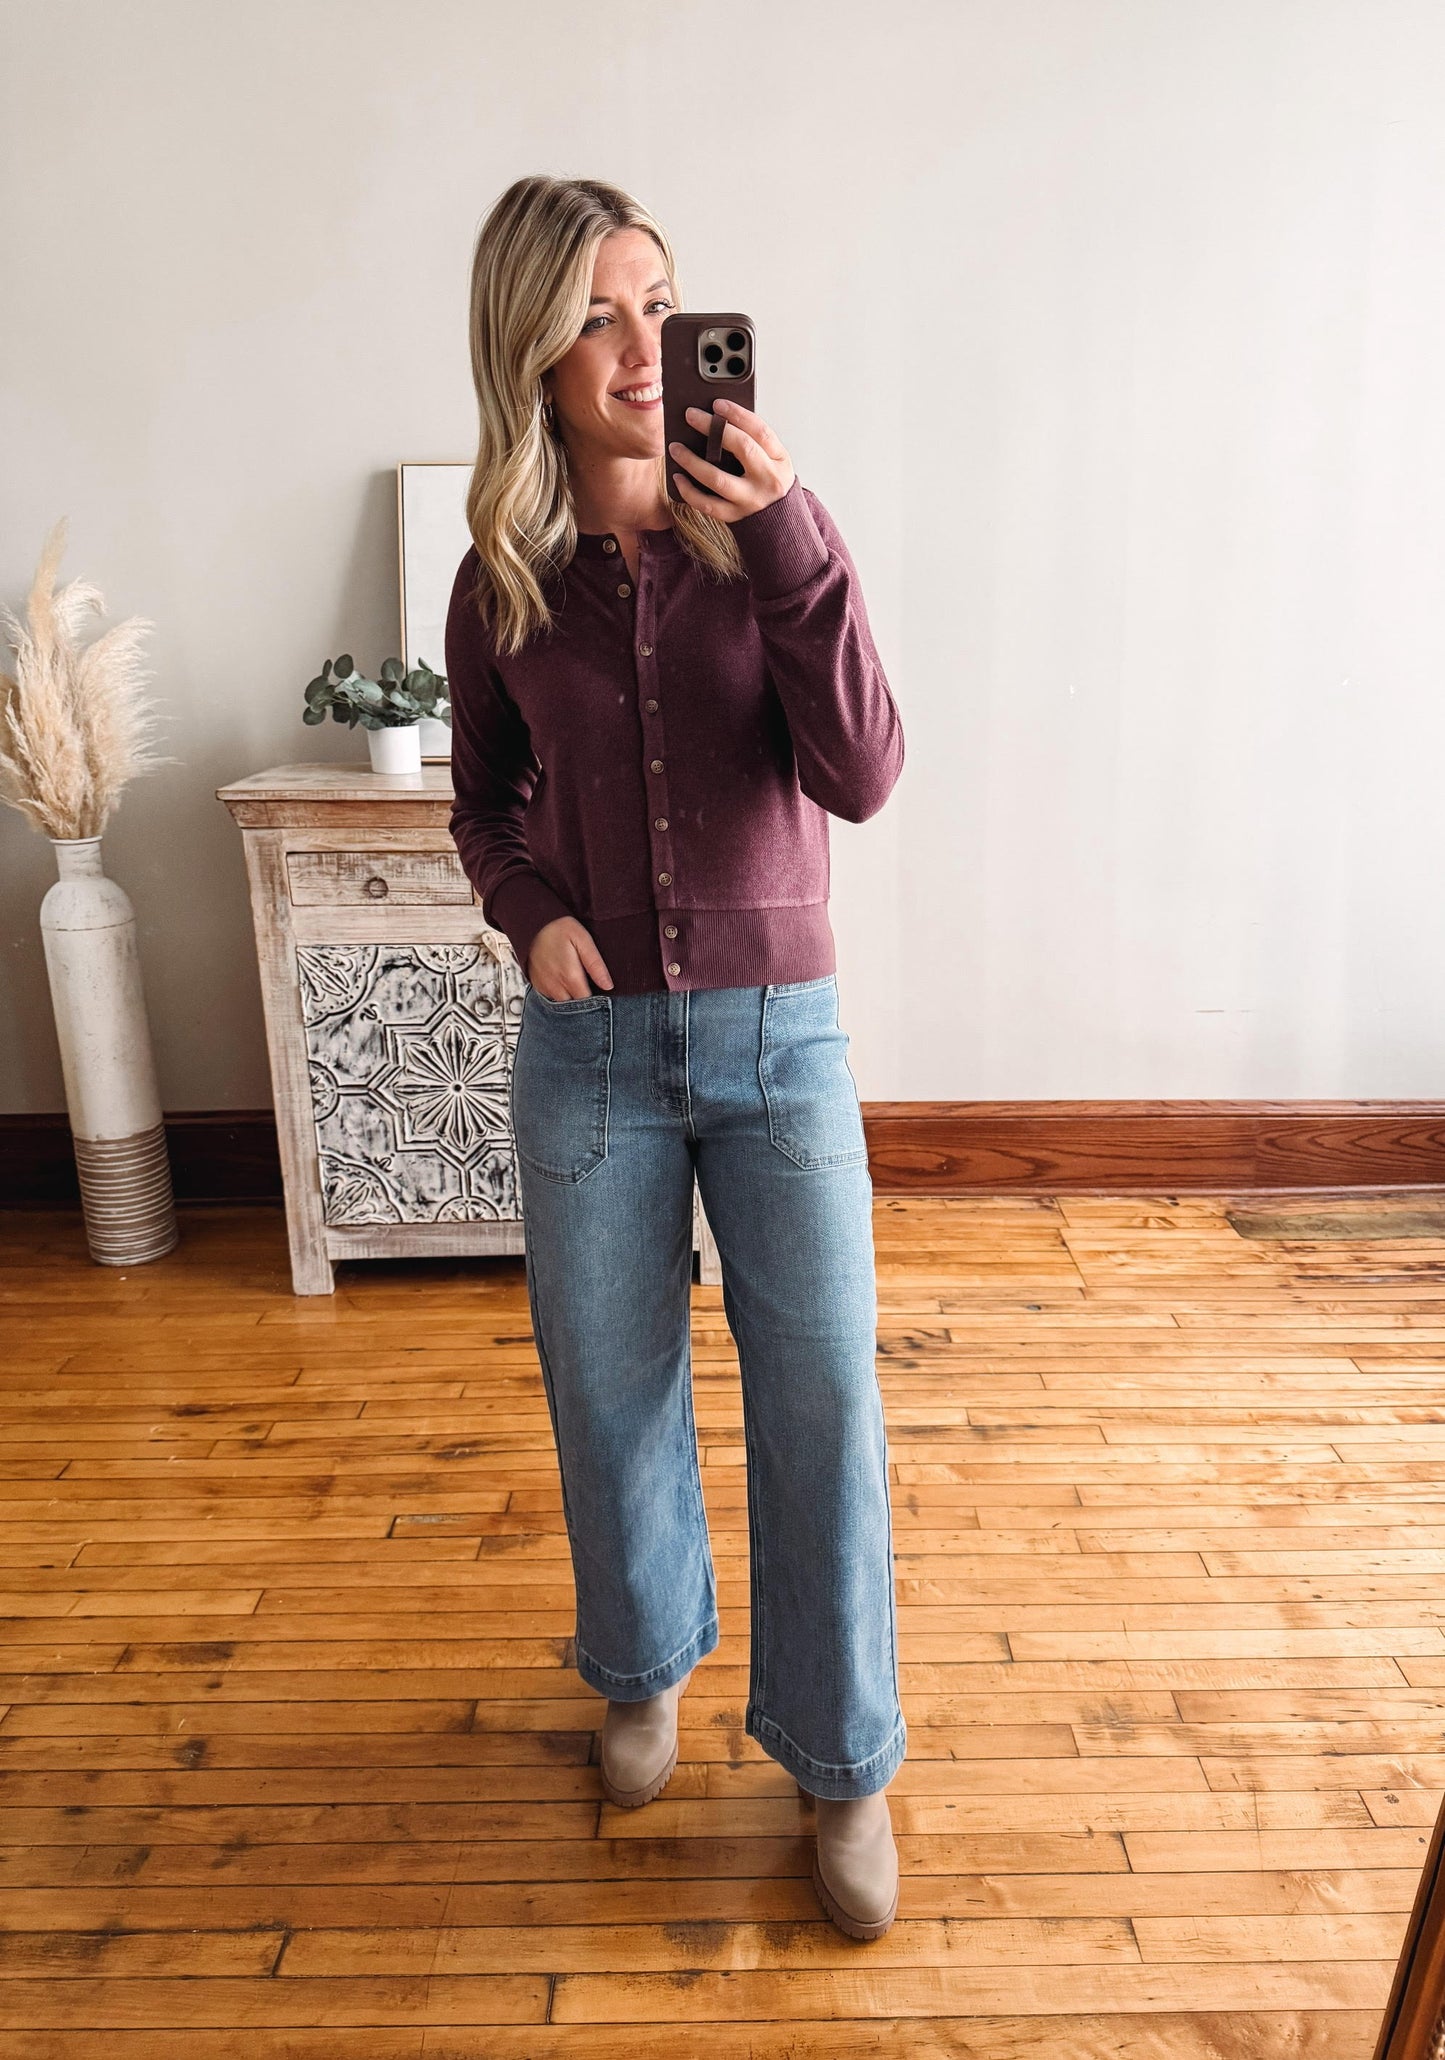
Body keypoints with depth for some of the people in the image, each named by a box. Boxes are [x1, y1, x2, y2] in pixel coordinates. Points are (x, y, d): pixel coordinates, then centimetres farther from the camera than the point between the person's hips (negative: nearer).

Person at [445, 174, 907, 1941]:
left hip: (779, 1032, -1)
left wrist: (786, 541, -23)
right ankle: (646, 1665, 42)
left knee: (822, 1399, 3)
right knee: (609, 1387, 14)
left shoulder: (764, 534, -3)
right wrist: (531, 913, -6)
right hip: (591, 1041, 2)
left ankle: (843, 1762, 26)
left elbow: (859, 776, -15)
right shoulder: (502, 582, 1)